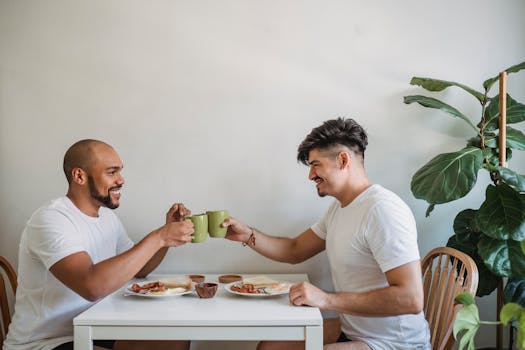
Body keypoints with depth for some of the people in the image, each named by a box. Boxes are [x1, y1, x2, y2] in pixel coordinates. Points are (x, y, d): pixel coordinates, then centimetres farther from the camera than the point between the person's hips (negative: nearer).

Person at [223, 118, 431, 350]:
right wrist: (248, 236, 0)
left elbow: (411, 299, -28)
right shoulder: (338, 208, 7)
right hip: (352, 329, 9)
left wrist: (326, 299, -26)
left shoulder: (382, 209, -23)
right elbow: (295, 251, 16)